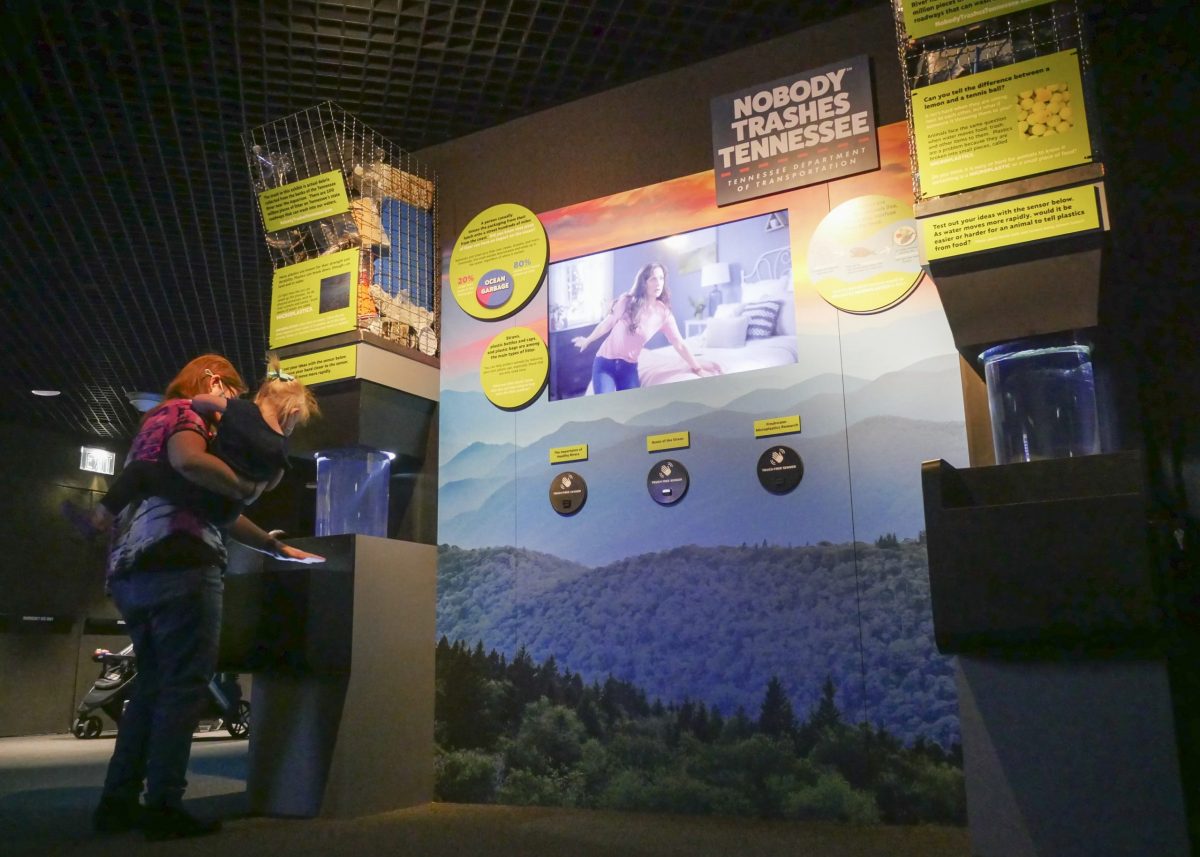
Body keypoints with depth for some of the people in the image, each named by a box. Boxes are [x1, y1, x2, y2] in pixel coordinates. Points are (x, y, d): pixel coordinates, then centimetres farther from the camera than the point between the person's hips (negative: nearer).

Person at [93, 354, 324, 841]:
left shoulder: (154, 423, 32)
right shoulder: (185, 412, 2)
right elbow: (188, 460, -26)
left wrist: (281, 550, 34)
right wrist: (245, 487, -10)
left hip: (131, 572, 10)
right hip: (179, 565, -10)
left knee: (152, 686, 13)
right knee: (184, 685, -6)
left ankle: (118, 801, 13)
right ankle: (163, 807, -5)